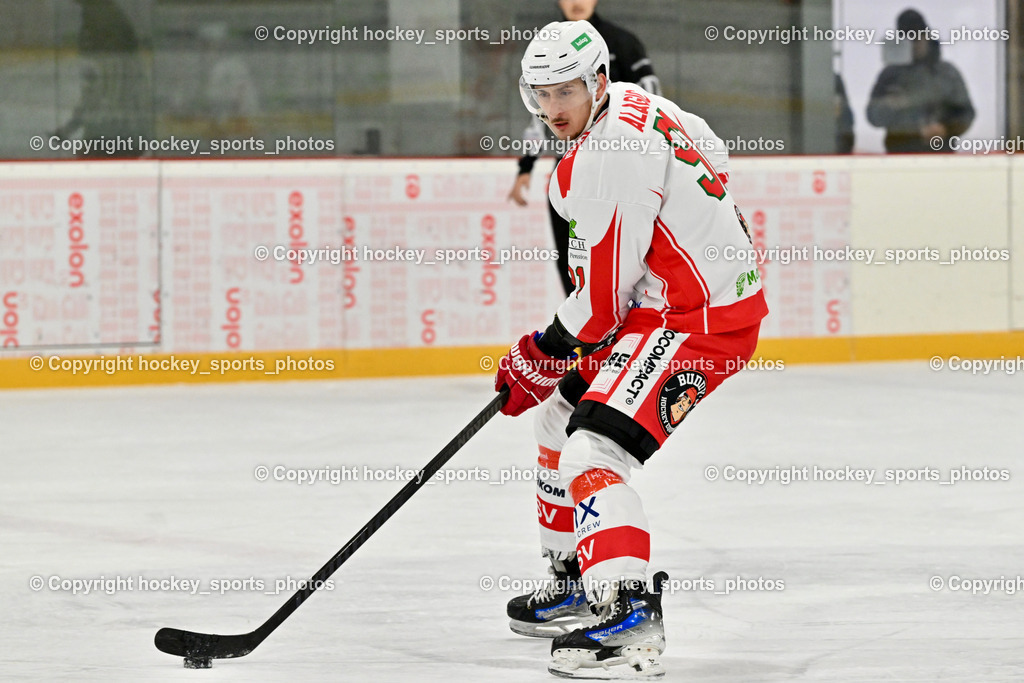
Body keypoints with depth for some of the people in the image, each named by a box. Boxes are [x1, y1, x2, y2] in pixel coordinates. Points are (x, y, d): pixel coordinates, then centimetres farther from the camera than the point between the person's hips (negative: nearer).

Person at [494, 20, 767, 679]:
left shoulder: (610, 153, -22)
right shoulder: (633, 105, 9)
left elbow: (602, 298, -21)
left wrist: (539, 359, -6)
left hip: (697, 321, -11)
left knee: (591, 451, -23)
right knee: (561, 415, 22)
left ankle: (628, 617, -33)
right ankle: (575, 582, 31)